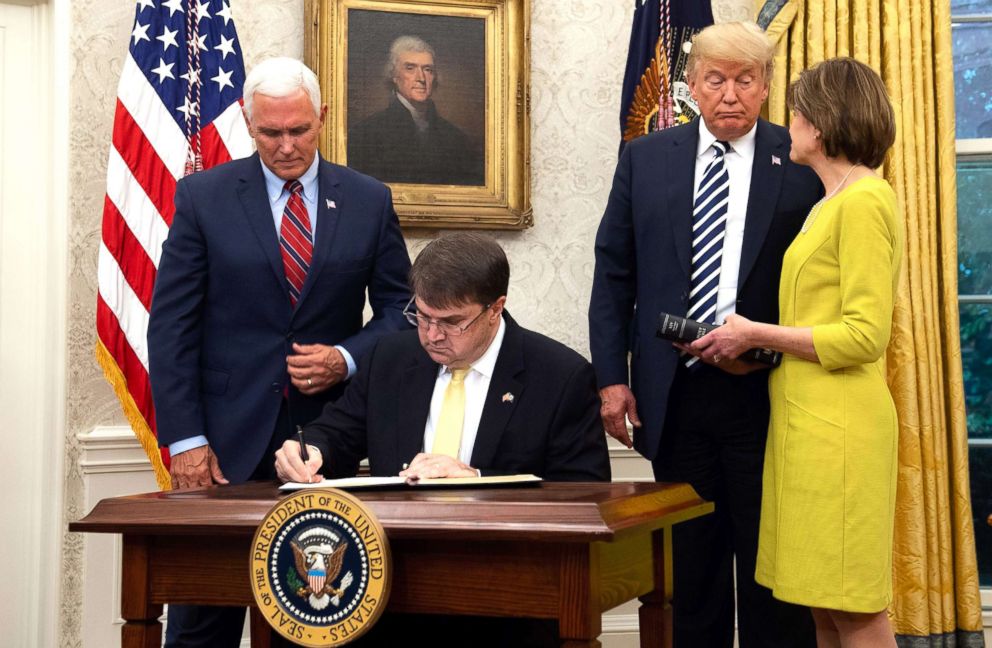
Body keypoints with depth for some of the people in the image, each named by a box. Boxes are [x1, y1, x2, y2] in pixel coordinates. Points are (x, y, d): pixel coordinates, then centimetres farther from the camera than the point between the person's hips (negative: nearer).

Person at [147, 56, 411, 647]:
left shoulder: (369, 201, 6)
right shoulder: (204, 196, 1)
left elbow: (400, 308, 10)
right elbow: (171, 325, -1)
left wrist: (347, 357, -10)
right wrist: (185, 438, -8)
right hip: (228, 440, -1)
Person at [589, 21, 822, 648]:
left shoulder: (802, 163, -1)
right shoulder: (645, 158, 6)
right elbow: (614, 273, 7)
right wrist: (612, 374, 0)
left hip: (764, 391, -2)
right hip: (673, 393, 2)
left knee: (770, 565, 6)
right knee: (693, 565, 12)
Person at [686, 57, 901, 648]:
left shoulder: (864, 200, -11)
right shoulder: (831, 203, 18)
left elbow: (865, 336, -17)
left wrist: (756, 335, -12)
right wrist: (750, 345, 8)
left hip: (839, 426, -9)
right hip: (808, 420, 9)